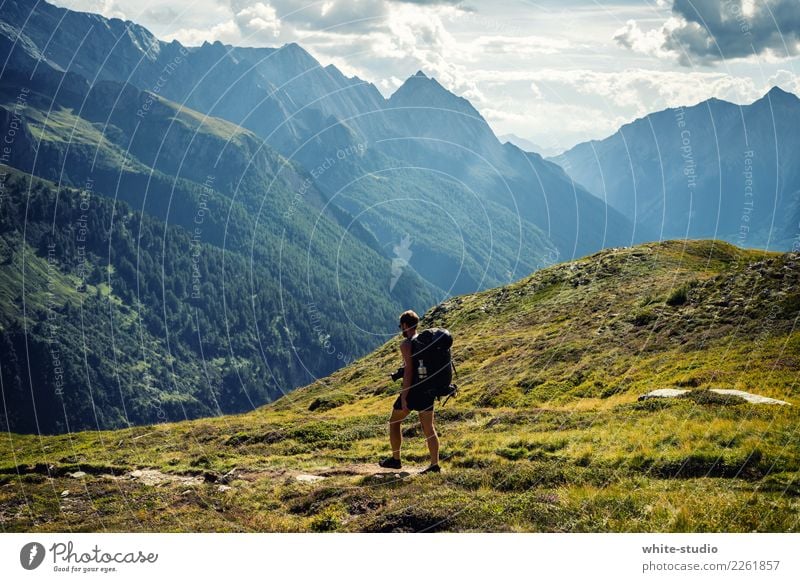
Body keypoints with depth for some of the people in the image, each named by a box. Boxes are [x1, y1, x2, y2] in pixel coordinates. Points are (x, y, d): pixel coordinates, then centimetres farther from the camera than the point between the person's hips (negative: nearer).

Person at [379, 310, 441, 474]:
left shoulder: (406, 344, -13)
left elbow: (408, 370, -20)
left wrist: (404, 397, -18)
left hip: (413, 389, -7)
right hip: (428, 390, 7)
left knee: (394, 422, 12)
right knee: (429, 428, 9)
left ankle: (395, 460, 16)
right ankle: (435, 464, 6)